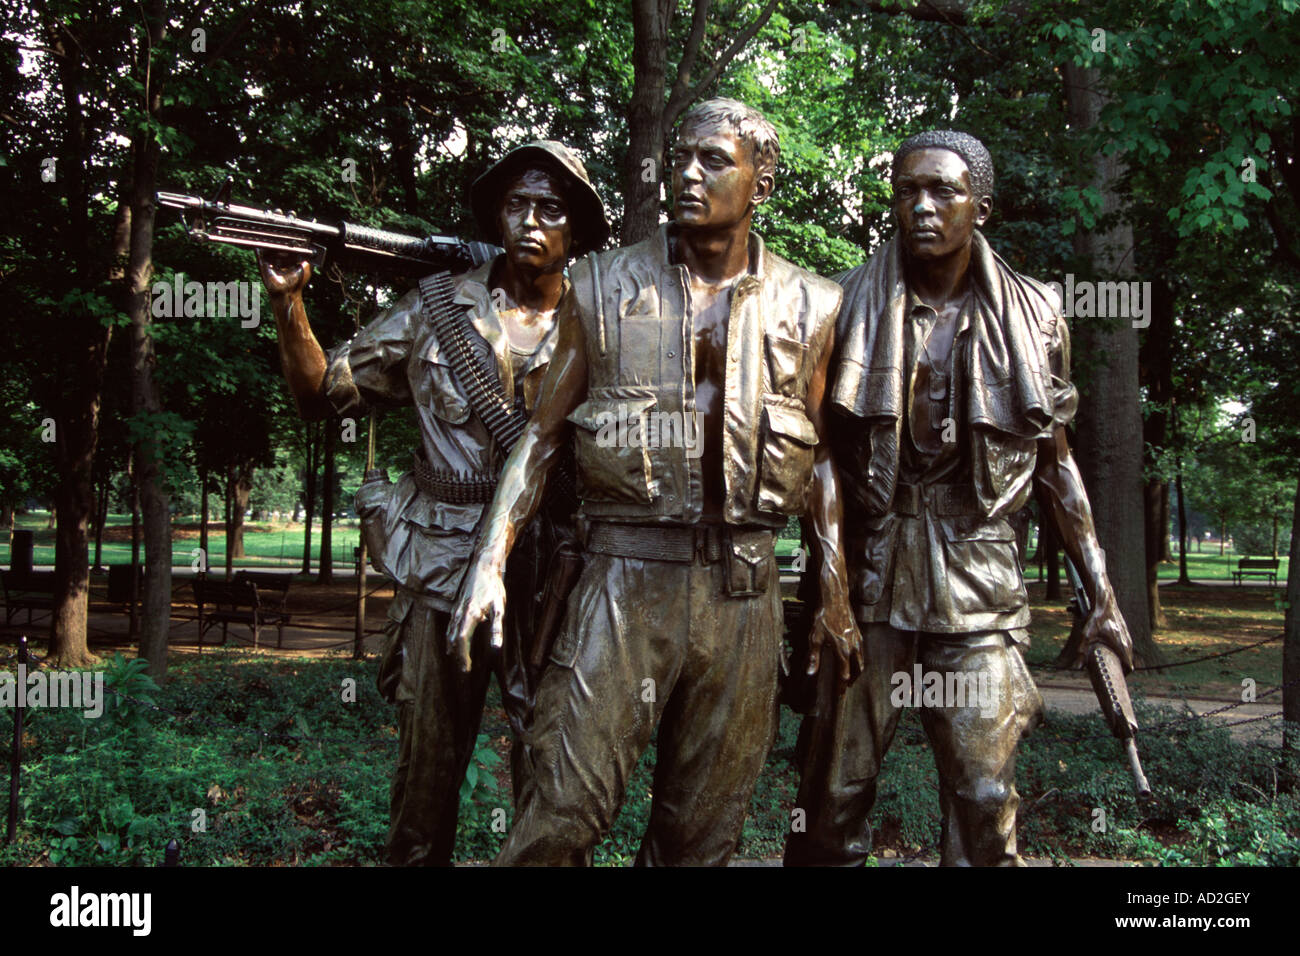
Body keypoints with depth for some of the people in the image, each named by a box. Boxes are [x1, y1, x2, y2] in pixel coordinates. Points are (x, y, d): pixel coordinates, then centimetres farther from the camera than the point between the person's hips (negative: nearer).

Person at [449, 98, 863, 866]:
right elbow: (543, 433, 5)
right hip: (627, 579, -1)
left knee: (705, 830, 12)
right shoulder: (604, 288, 4)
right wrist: (490, 560, -5)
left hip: (744, 592, 2)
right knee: (562, 812, -6)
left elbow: (821, 456, 12)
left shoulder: (806, 307, 7)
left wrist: (836, 594, 6)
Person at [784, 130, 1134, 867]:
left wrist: (1101, 593, 8)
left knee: (985, 802, 0)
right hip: (866, 572, 0)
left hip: (978, 580, 1)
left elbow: (1055, 461, 12)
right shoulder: (848, 305, 2)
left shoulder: (1034, 316, 5)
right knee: (834, 791, 3)